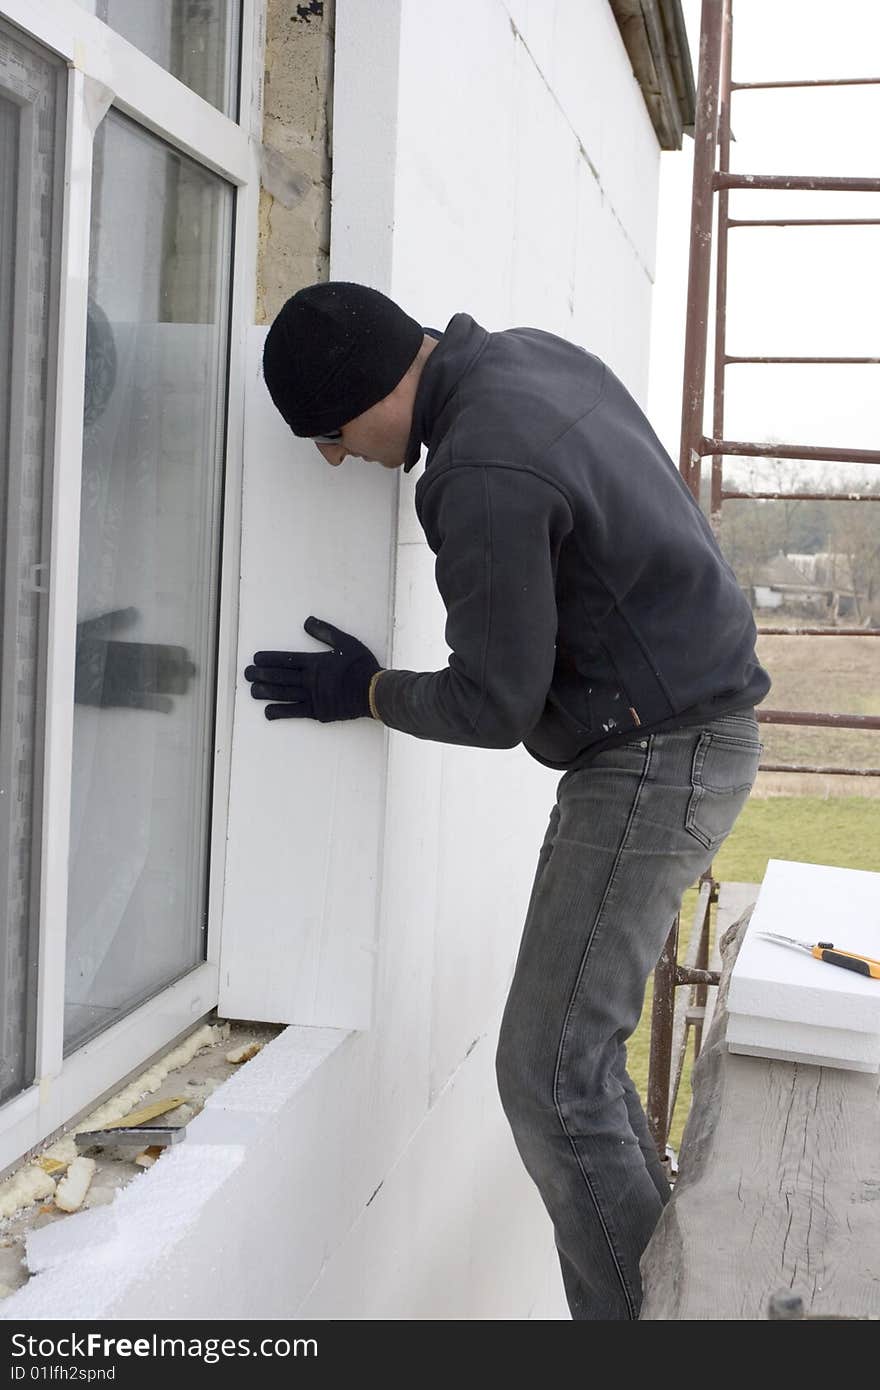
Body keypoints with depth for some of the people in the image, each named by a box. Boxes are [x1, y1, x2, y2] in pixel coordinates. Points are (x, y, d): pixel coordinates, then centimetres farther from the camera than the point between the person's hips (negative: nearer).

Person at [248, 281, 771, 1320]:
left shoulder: (482, 475, -24)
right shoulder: (531, 355, 6)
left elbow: (494, 706, -17)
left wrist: (366, 692, -1)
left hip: (652, 758, -10)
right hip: (694, 727, 10)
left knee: (551, 1075, -6)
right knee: (575, 1053, 17)